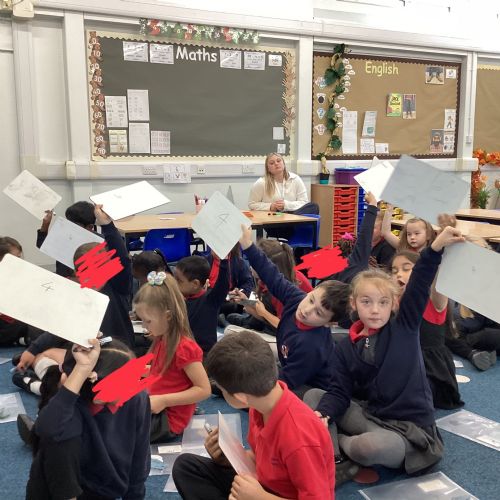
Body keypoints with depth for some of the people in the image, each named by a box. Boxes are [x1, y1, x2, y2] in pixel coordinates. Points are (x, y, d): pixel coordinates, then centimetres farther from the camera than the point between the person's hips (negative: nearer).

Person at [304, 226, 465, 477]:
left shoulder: (404, 327, -5)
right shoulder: (345, 347, 3)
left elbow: (419, 286, -16)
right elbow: (339, 392, 1)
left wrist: (436, 247, -28)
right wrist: (323, 414, -20)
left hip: (409, 428, -5)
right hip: (370, 415, 5)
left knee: (368, 447, -36)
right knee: (313, 396, -1)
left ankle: (338, 441, -2)